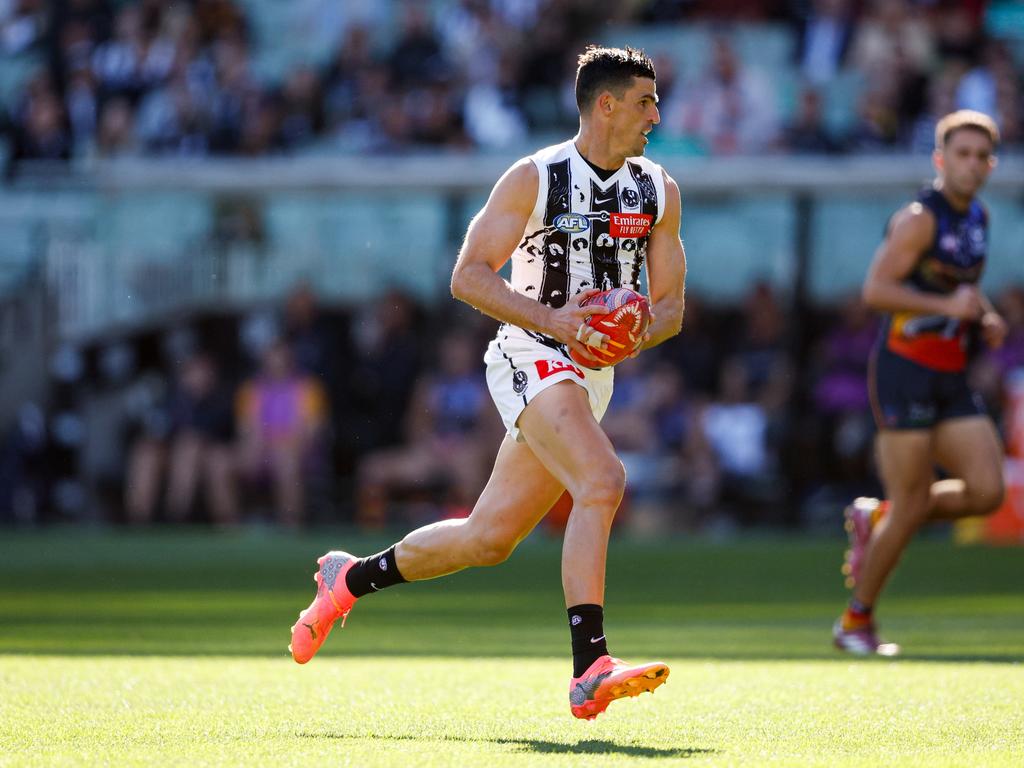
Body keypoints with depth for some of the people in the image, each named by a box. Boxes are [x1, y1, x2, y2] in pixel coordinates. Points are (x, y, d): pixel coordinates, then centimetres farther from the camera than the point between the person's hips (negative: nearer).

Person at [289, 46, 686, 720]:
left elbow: (670, 306, 12)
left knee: (487, 539, 8)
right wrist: (550, 318, -23)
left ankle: (351, 578, 30)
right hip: (532, 360, -7)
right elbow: (468, 276, -10)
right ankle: (590, 671, -35)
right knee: (603, 481, -30)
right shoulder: (535, 179, -8)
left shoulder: (659, 193, 9)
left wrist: (636, 337, -11)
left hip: (591, 377, 7)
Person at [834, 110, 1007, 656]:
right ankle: (857, 620, 10)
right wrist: (948, 306, -25)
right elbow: (875, 289, -20)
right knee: (912, 504, -6)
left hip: (951, 376, 7)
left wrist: (985, 318, 11)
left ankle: (876, 519, 18)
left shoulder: (978, 218, 14)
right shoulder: (920, 219, -11)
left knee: (986, 492, -5)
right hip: (906, 369, -7)